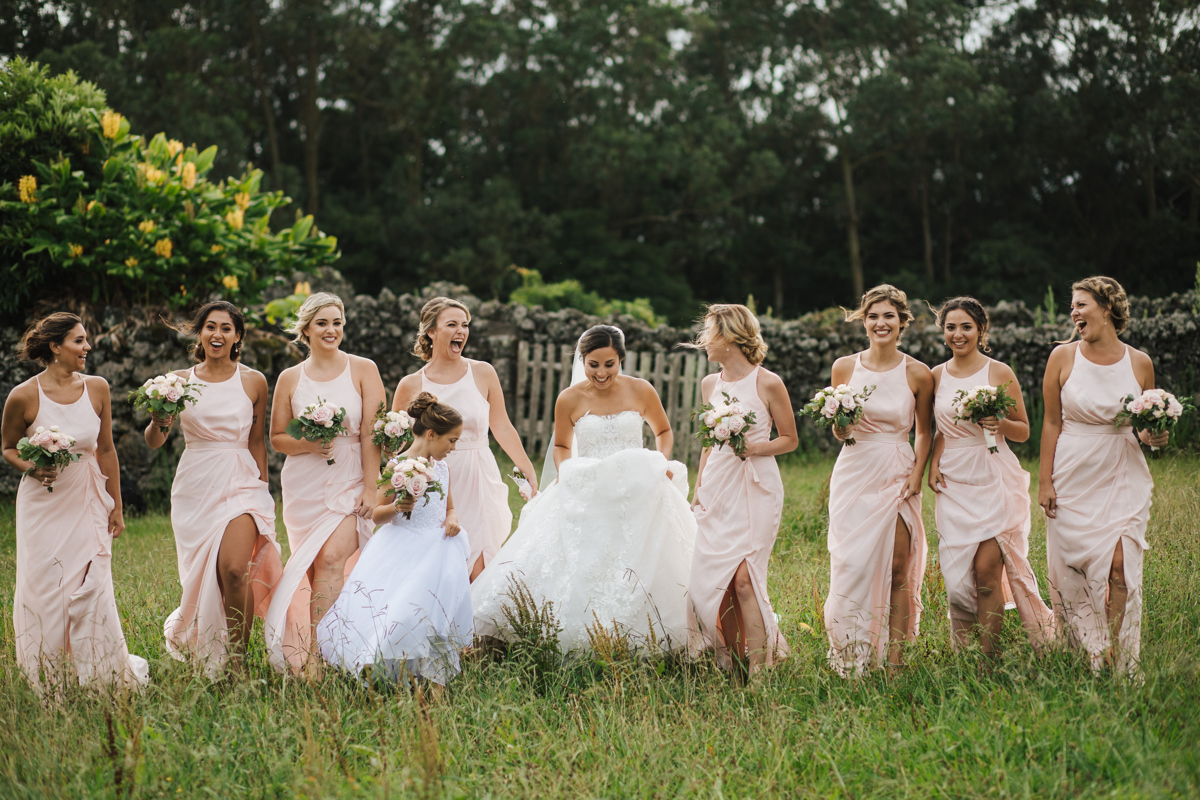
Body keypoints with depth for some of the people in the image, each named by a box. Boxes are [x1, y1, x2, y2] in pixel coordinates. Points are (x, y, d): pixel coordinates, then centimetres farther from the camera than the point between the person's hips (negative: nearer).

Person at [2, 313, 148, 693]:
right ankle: (49, 684, 16)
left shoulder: (97, 388, -3)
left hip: (87, 501, 2)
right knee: (44, 590, 2)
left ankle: (100, 675, 13)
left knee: (91, 588, -2)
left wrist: (116, 507, 11)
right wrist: (31, 469, -16)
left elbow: (106, 450, 7)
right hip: (42, 503, -2)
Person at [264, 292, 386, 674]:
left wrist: (370, 488, -7)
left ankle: (316, 652, -20)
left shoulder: (362, 370, 3)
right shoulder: (290, 378, 9)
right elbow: (276, 438, 13)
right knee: (310, 566, 1)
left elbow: (371, 434, -1)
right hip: (304, 484, 2)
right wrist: (307, 444, -8)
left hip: (349, 482, -2)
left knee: (332, 558, -18)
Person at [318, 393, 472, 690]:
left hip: (437, 544, 5)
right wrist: (396, 507, -22)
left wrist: (451, 521, -1)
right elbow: (377, 515, -2)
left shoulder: (443, 466, 9)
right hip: (402, 549, -5)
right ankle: (374, 663, 0)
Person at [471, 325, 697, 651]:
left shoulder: (641, 391, 0)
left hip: (638, 495, 0)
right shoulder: (570, 400, -1)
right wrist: (567, 472, -3)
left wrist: (662, 462, 0)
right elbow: (561, 446, 16)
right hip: (585, 498, 0)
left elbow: (663, 431, 18)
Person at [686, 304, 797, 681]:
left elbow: (789, 439, 1)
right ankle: (730, 664, 11)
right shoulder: (710, 384, 11)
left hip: (755, 489, -5)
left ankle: (758, 668, -6)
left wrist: (753, 448, -15)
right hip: (717, 488, 6)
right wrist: (698, 489, 15)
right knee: (711, 575, 0)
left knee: (743, 577, -13)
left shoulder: (768, 383, -6)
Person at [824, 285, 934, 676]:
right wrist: (841, 428, -11)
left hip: (897, 477, -1)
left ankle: (894, 658, 3)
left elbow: (924, 431, 9)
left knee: (898, 569, -3)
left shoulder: (917, 374, -1)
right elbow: (838, 430, 11)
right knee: (852, 564, -5)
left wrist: (917, 474, -4)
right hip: (854, 475, 1)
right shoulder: (844, 367, 3)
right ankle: (851, 659, 5)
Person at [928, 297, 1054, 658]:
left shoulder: (1000, 372, 0)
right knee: (958, 571, 1)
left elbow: (1023, 432, 4)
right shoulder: (937, 376, 10)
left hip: (993, 478, -3)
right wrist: (934, 463, 6)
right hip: (953, 482, 4)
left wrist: (1000, 424, -16)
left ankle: (990, 655, -3)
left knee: (987, 569, -10)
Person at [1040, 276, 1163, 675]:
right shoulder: (1063, 357, 0)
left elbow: (1149, 425, 14)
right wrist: (1045, 480, -4)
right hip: (1073, 475, 0)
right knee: (1072, 567, 1)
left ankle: (1118, 663, -2)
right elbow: (1051, 422, 1)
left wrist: (1156, 436, -9)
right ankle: (1089, 659, 15)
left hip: (1123, 479, 0)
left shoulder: (1139, 362, 3)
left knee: (1120, 566, -10)